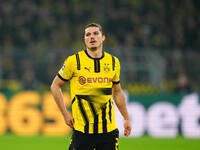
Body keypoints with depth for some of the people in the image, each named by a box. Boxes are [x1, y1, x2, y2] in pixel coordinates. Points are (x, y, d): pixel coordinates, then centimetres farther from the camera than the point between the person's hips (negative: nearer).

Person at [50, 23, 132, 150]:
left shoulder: (114, 62, 7)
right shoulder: (74, 61, -3)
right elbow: (55, 86, 7)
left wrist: (126, 119, 17)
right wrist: (65, 114, 0)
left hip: (109, 129, 3)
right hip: (82, 129, -3)